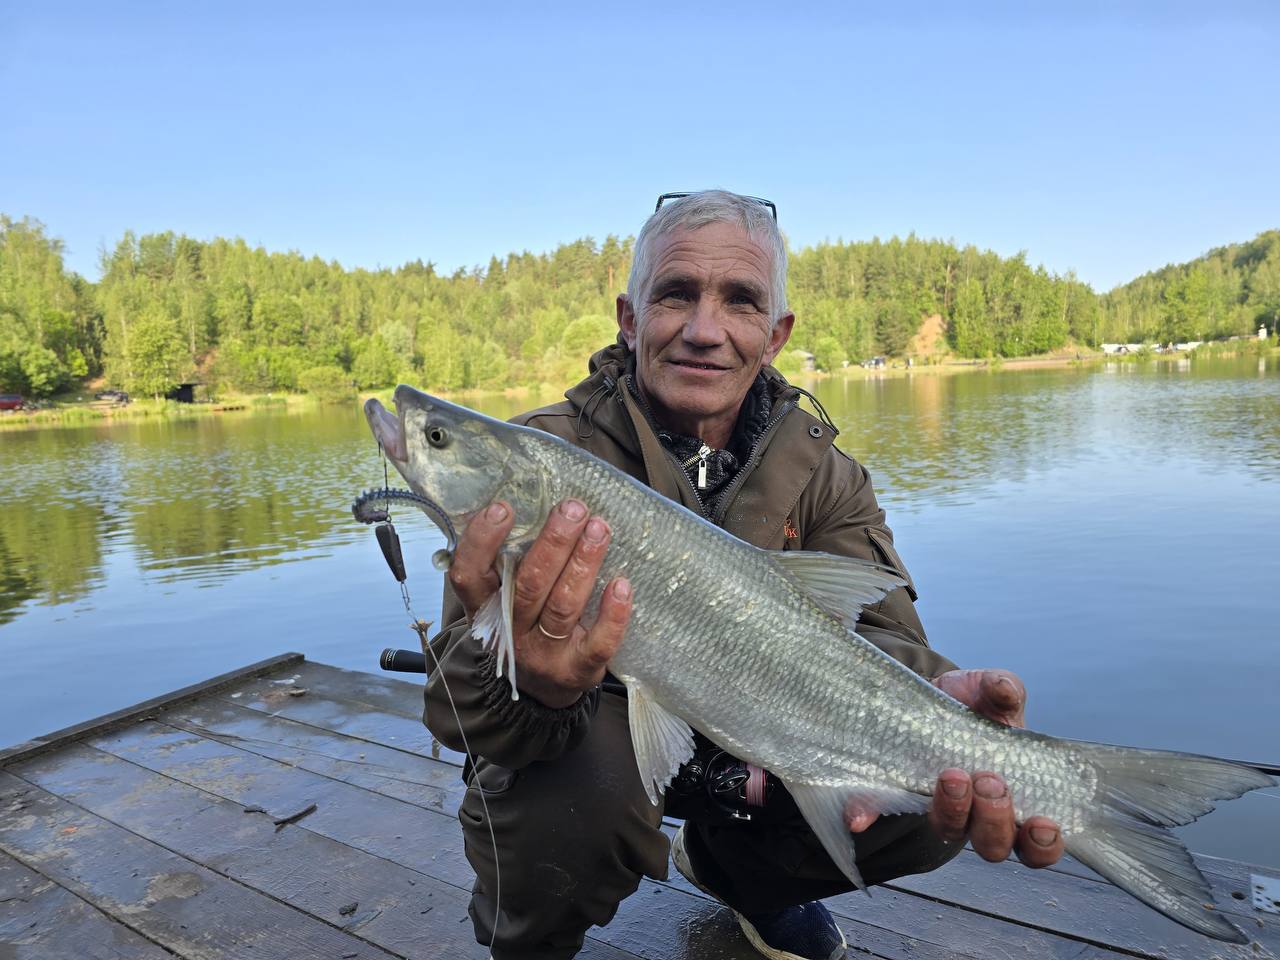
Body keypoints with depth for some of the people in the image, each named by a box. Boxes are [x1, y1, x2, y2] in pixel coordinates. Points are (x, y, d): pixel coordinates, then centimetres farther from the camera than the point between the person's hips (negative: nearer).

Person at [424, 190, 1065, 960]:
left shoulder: (822, 472, -7)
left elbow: (871, 624, -17)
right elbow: (462, 710, -28)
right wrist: (529, 680, -54)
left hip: (747, 745, 4)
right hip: (594, 738, -3)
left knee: (932, 802, -15)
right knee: (567, 802, -35)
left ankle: (738, 872, 17)